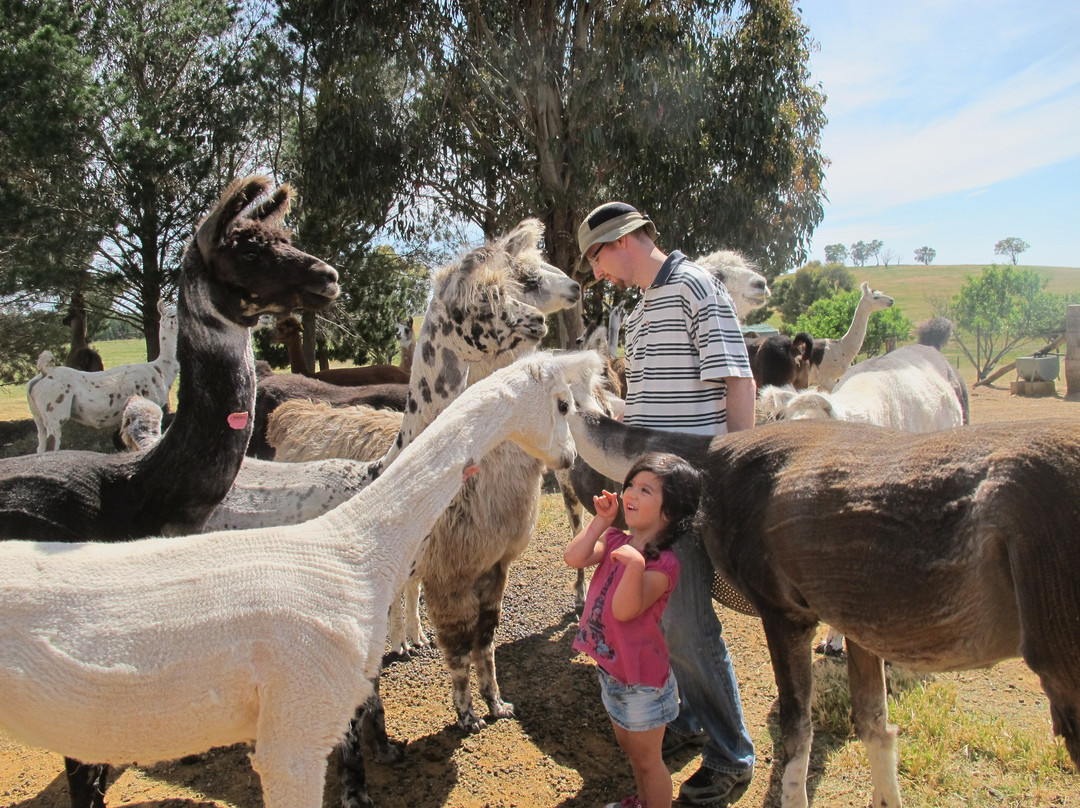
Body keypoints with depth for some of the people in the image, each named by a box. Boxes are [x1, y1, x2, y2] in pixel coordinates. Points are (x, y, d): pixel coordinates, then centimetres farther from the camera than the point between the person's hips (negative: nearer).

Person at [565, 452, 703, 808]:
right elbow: (573, 558, -15)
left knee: (647, 759, 11)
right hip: (611, 670, 8)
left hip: (642, 681, -8)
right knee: (629, 747, 29)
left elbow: (624, 610, -33)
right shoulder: (616, 540, -3)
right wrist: (601, 521, -13)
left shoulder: (662, 563, -25)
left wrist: (635, 564, -46)